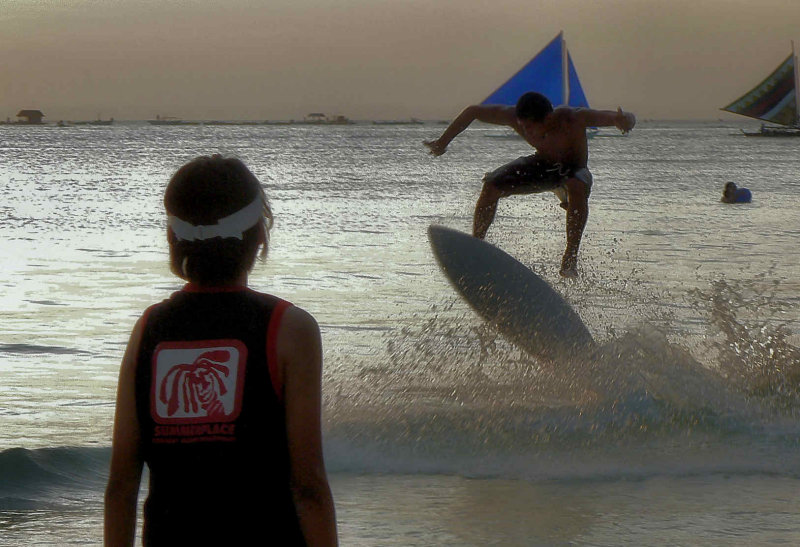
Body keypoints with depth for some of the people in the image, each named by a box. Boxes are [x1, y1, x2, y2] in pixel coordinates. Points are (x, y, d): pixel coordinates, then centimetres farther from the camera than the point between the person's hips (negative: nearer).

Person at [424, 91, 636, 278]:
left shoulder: (573, 119, -37)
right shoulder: (514, 116, -27)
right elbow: (472, 111, -11)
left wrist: (623, 120, -69)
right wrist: (442, 142, -10)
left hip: (572, 169, -4)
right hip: (542, 164, 4)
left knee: (577, 188, -39)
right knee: (492, 186, -15)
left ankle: (571, 256, -30)